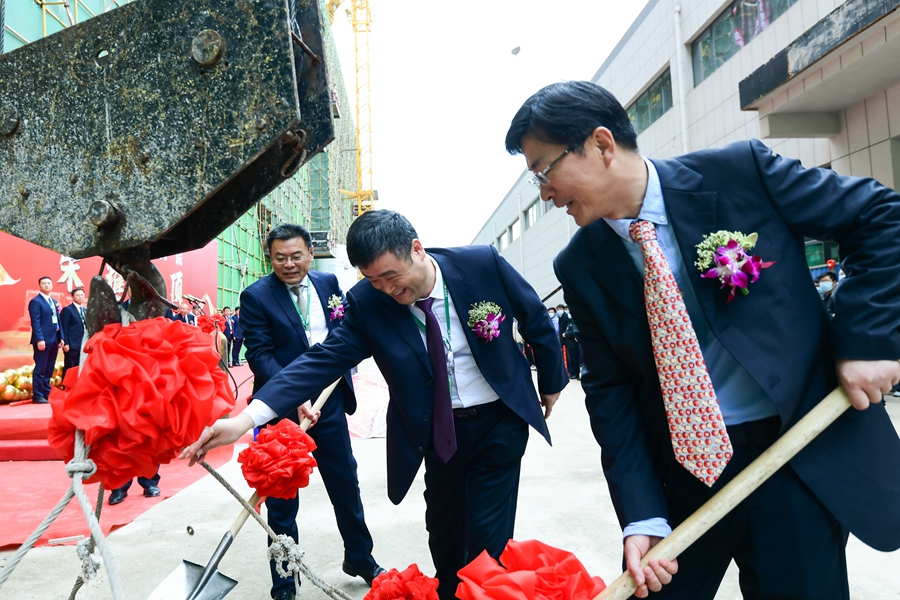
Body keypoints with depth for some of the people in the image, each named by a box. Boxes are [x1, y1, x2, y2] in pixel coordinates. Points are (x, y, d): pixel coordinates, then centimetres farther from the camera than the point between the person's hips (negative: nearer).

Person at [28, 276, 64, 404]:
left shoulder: (54, 302, 20)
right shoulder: (35, 301, -5)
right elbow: (35, 322, -13)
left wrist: (61, 337, 11)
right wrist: (40, 339, -21)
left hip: (54, 340, 8)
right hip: (43, 340, -8)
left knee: (49, 370, 10)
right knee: (40, 369, -4)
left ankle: (47, 394, 15)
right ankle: (38, 396, 0)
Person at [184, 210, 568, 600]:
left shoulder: (483, 263, -19)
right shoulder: (367, 303, -15)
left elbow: (537, 322, -4)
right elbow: (324, 360, -21)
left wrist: (551, 385, 9)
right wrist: (245, 418, -33)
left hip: (499, 423, -1)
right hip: (440, 432, 2)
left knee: (488, 537, -1)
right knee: (442, 531, 15)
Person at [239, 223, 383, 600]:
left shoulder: (328, 283, 5)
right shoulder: (256, 296, -8)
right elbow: (260, 356, -14)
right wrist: (295, 397, -27)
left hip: (329, 402, 4)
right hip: (283, 409, -3)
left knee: (346, 483, 16)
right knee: (282, 499, 9)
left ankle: (360, 559, 38)